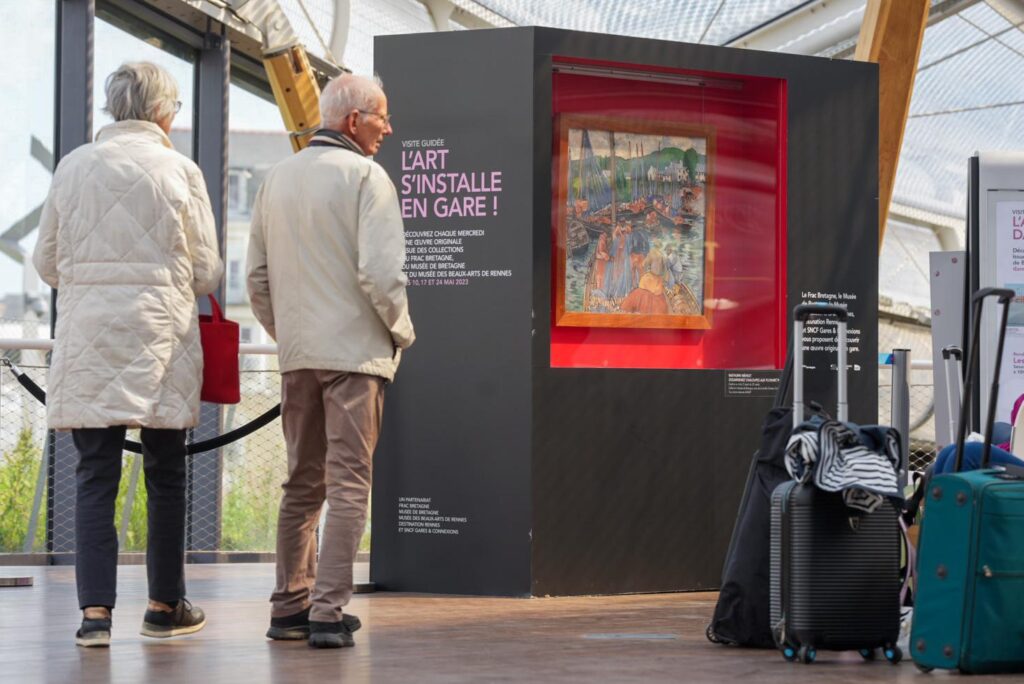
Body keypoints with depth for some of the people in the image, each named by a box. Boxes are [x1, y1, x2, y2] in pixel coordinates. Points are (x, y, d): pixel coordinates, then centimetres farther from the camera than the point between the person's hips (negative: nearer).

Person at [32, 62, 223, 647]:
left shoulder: (73, 167, 3)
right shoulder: (179, 170, -3)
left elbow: (48, 263, 9)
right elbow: (207, 271, 0)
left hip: (87, 334, 2)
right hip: (160, 335, -2)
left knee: (96, 477, 1)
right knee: (165, 475, 10)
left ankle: (96, 610, -8)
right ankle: (165, 605, 20)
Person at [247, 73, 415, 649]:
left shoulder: (279, 179, 12)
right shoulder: (366, 176, -9)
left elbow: (258, 276, 14)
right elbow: (379, 271, -17)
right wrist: (401, 329, -2)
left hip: (298, 353, 7)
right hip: (356, 349, -7)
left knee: (303, 481, 15)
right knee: (348, 482, -4)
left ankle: (290, 607, 18)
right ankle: (328, 612, -7)